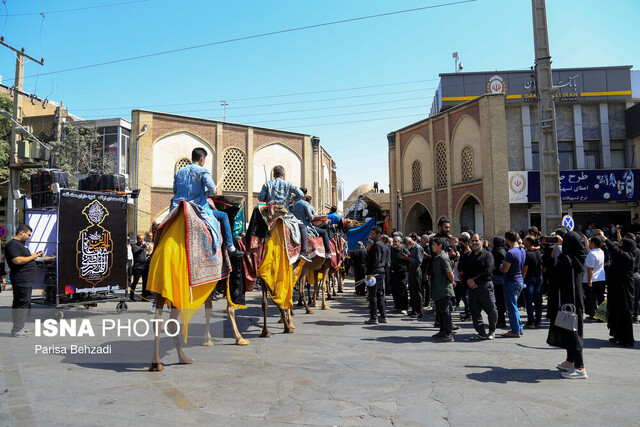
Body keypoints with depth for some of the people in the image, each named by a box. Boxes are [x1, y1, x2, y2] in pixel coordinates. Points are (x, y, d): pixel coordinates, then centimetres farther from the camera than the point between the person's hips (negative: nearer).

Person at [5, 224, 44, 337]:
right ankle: (17, 331, -5)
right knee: (22, 303, -9)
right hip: (21, 280, -11)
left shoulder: (21, 244, 21)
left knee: (25, 304, 15)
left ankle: (22, 328, 24)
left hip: (27, 279, 11)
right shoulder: (12, 244, -12)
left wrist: (36, 255, 16)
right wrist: (32, 257, -13)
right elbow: (17, 260, -24)